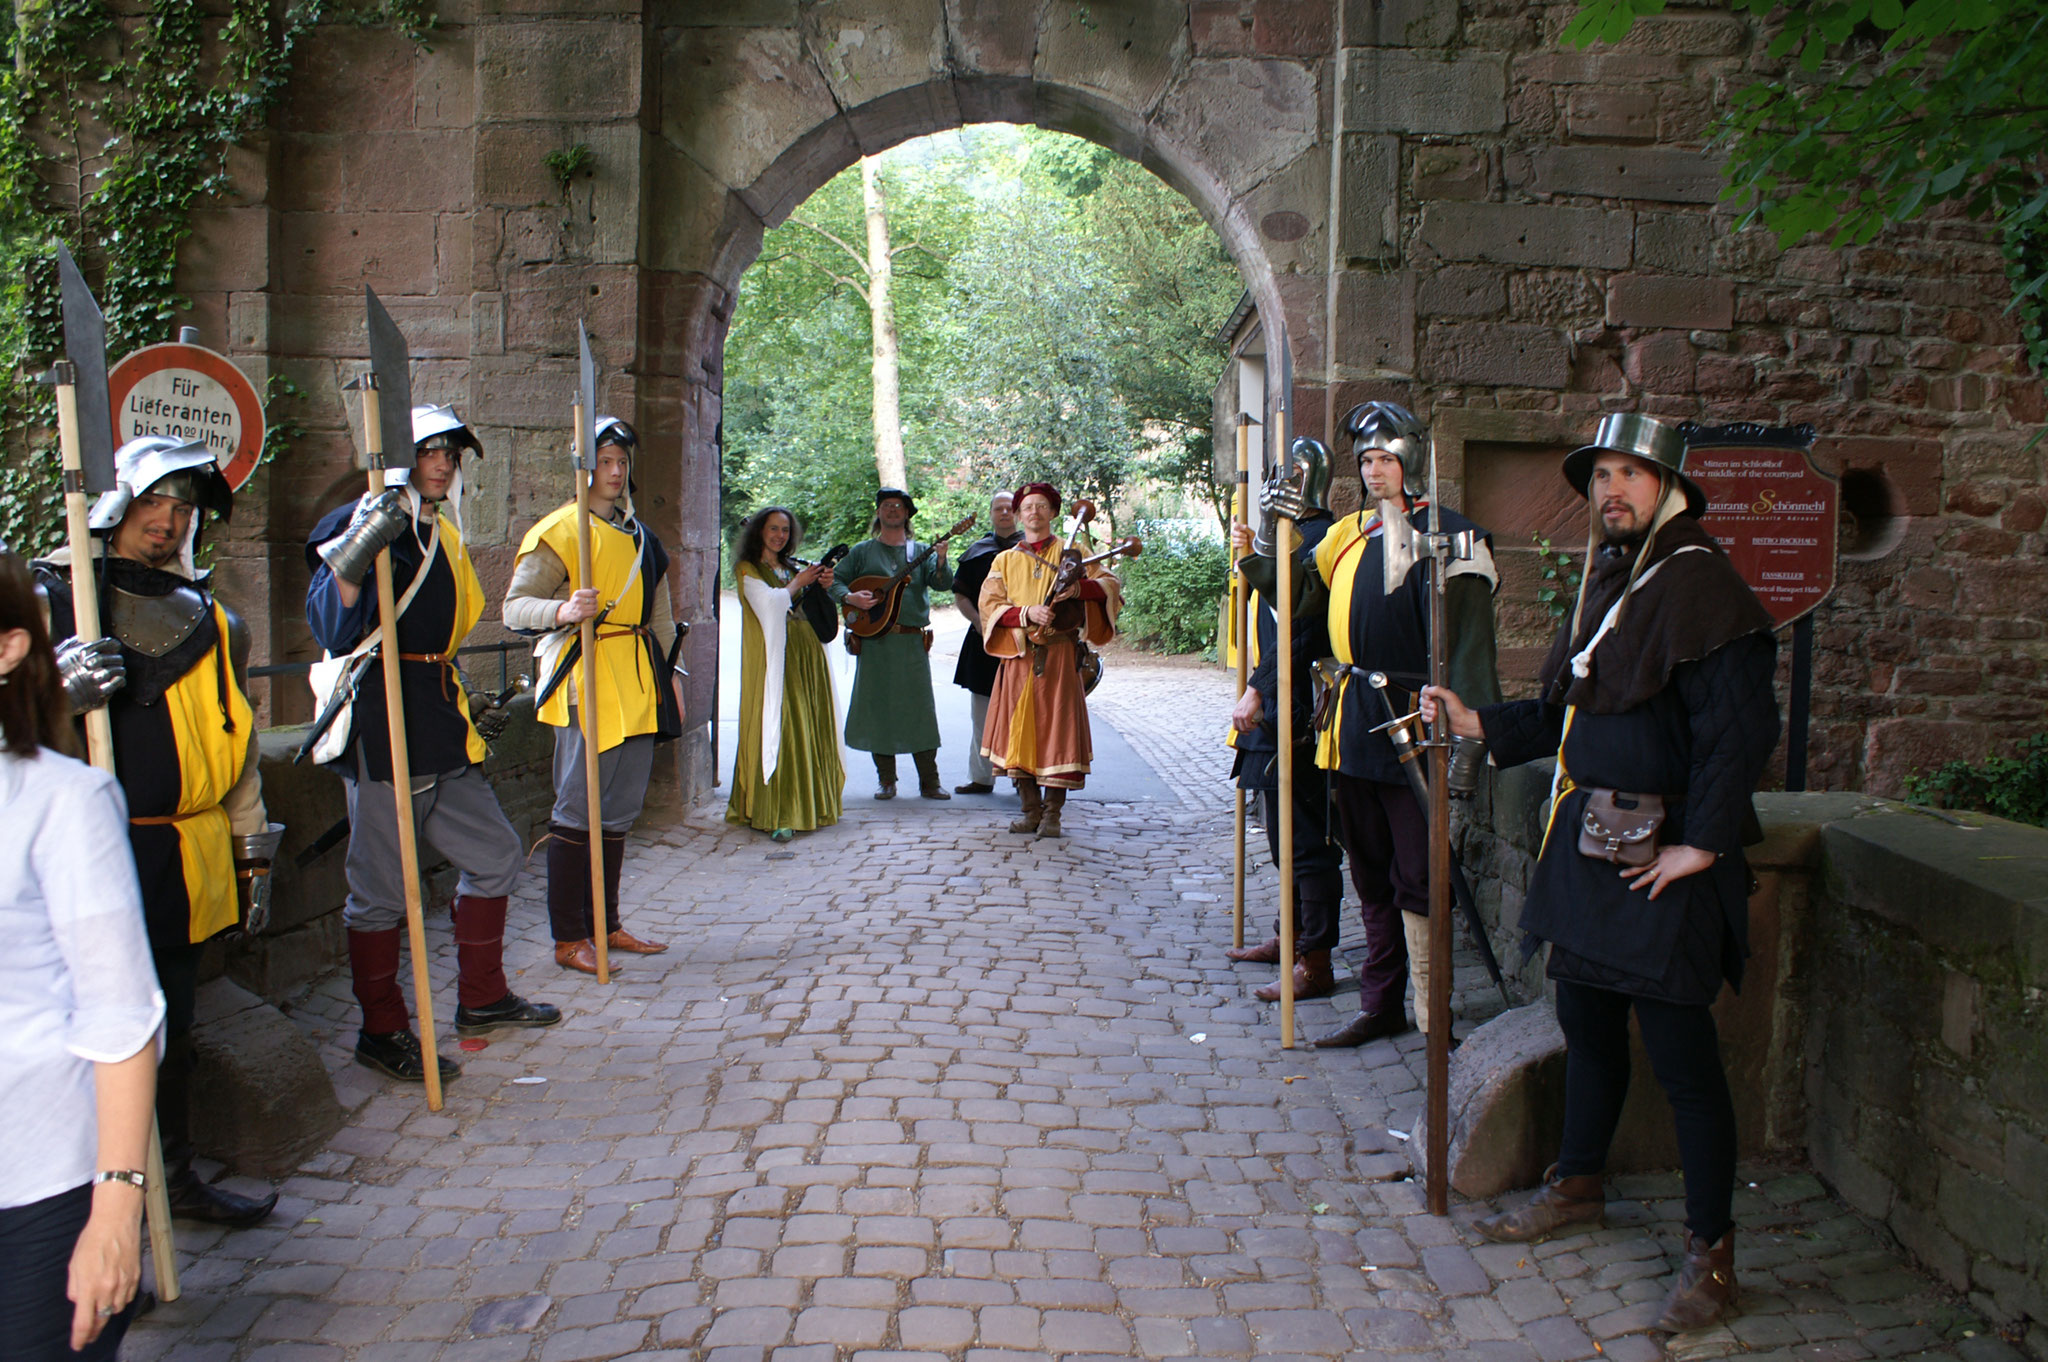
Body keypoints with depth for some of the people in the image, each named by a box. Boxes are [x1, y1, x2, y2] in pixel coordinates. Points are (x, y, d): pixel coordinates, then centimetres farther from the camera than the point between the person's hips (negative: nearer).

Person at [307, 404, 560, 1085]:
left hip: (439, 715, 9)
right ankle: (383, 1033, 11)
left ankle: (481, 998, 29)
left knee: (495, 853, 14)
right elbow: (333, 630, -20)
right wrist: (354, 556, -32)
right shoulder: (364, 524, -9)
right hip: (381, 721, -9)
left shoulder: (442, 532, 17)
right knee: (381, 889, -1)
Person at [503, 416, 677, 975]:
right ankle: (568, 939, 1)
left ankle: (605, 925, 20)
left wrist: (670, 672, 20)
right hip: (585, 677, -7)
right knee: (578, 808, -6)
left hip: (635, 681, 7)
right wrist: (563, 610, -30)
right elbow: (515, 605, -11)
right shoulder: (560, 531, -5)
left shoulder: (640, 537, 19)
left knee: (620, 808, 11)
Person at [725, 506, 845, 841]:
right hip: (774, 659, -6)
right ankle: (777, 815, -15)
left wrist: (822, 587, 4)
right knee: (779, 730, -13)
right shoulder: (748, 569, 2)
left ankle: (811, 806, 11)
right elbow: (771, 602, -14)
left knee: (811, 728, 4)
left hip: (806, 655, 6)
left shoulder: (792, 569, 19)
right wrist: (798, 583, -2)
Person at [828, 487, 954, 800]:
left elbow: (942, 583, -2)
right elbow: (835, 581, 7)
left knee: (920, 708, -2)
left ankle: (929, 782, 4)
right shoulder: (862, 551, 11)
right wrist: (850, 597, -12)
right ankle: (886, 780, 12)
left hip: (913, 641, 0)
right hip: (874, 641, 0)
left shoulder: (919, 552, 11)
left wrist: (940, 561, -21)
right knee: (877, 707, 2)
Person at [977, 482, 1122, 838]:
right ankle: (1031, 810, 10)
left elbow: (1112, 584, 0)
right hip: (1018, 656, 2)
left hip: (1060, 654, -2)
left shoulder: (1070, 552, 9)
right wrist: (1027, 613, -15)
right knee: (1020, 728, 0)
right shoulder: (1004, 561, 14)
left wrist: (1080, 587, -20)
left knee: (1057, 727, -5)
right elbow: (990, 606, 2)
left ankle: (1052, 814, 1)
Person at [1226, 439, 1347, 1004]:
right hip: (1279, 707, 10)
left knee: (1306, 835, -5)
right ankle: (1291, 936, 33)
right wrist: (1252, 555, 4)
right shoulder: (1293, 532, 16)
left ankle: (1315, 964, 1)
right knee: (1286, 829, 19)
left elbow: (1299, 622, -22)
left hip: (1299, 712, -10)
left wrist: (1257, 690, -21)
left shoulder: (1319, 537, -16)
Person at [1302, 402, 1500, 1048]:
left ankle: (1431, 1018, 6)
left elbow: (1468, 642, -15)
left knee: (1417, 879, -3)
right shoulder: (1347, 536, 14)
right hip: (1352, 721, 7)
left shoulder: (1446, 537, -8)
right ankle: (1380, 1005, 25)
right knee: (1371, 874, 14)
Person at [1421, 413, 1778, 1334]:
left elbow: (1741, 727, -21)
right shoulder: (1607, 581, 13)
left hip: (1658, 859, -8)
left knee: (1681, 1052, 0)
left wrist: (1703, 843, -21)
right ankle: (1577, 1186, 38)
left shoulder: (1699, 585, -15)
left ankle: (1711, 1250, 13)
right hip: (1585, 843, 9)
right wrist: (1480, 724, 12)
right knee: (1586, 1022, 20)